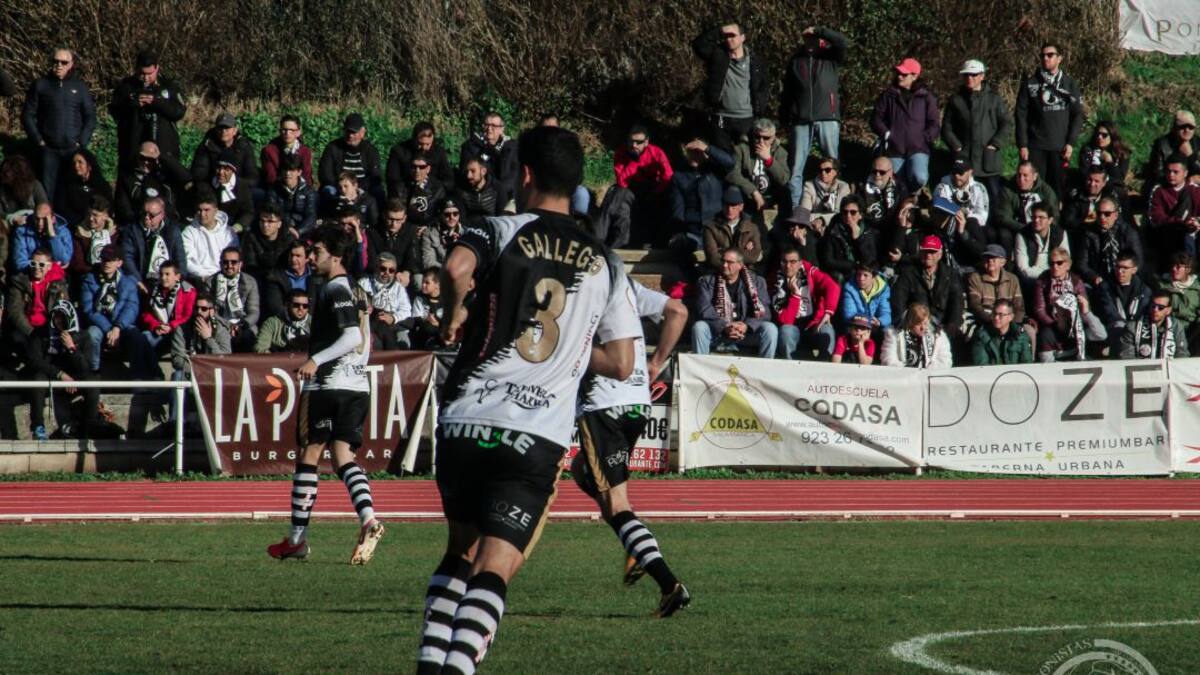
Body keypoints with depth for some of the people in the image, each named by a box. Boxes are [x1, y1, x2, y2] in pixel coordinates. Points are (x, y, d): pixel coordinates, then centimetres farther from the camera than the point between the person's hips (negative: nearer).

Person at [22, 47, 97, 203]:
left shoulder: (80, 87, 8)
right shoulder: (40, 85, 5)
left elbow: (90, 117, 8)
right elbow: (27, 116, 5)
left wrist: (82, 142, -3)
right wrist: (38, 141, -4)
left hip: (74, 149, 0)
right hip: (48, 149, 0)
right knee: (47, 190, -4)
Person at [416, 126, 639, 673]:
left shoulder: (502, 231, 3)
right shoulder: (603, 264, 13)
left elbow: (457, 267, -21)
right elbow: (620, 364, 12)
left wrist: (454, 314, -1)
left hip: (465, 421, 0)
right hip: (538, 436, 0)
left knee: (462, 550, 21)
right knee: (494, 570, -5)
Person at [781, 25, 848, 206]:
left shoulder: (830, 57, 8)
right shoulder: (796, 60, 15)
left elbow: (843, 43, -11)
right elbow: (787, 91, 17)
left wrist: (818, 30, -8)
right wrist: (783, 118, 11)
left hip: (827, 118, -2)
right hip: (801, 121, 2)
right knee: (796, 167, -2)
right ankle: (794, 207, 0)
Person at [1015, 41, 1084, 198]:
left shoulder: (1069, 84, 8)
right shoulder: (1029, 84, 7)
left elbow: (1077, 115, 7)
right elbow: (1021, 115, 4)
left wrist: (1070, 143, -3)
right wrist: (1022, 144, -4)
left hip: (1060, 148, 0)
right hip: (1036, 148, 0)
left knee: (1059, 188, -1)